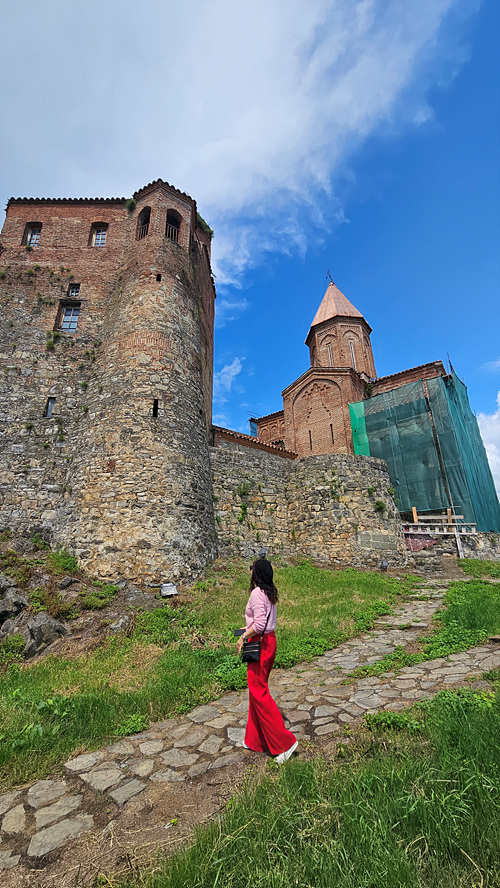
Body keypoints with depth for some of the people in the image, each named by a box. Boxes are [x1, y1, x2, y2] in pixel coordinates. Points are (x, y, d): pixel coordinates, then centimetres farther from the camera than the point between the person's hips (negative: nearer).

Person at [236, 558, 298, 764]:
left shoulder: (257, 593, -23)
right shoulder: (270, 592, 4)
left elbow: (259, 624, -29)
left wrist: (244, 637, -15)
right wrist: (248, 628, 20)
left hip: (260, 643, -9)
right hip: (269, 640, 9)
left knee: (258, 693, 5)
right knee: (257, 689, 21)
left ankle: (284, 742, 12)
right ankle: (255, 740, 36)